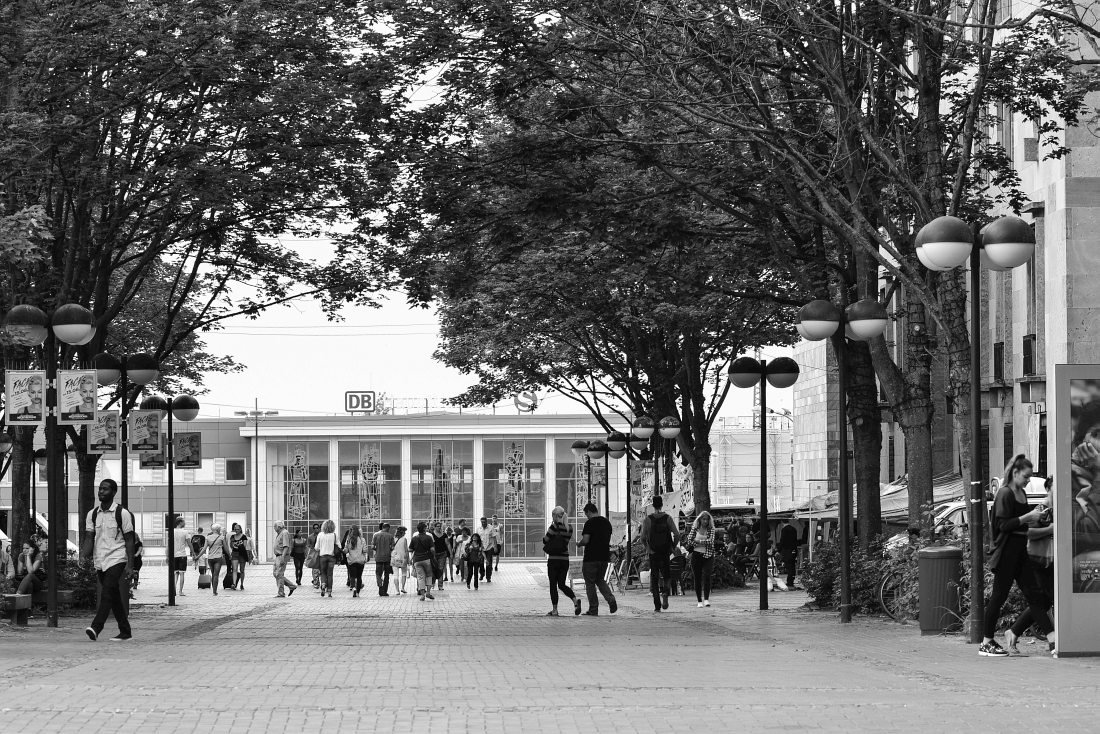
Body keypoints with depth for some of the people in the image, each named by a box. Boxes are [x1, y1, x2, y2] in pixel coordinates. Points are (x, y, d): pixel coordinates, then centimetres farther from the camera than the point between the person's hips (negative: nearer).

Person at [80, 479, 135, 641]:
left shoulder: (122, 513, -4)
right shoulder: (92, 514, 9)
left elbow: (129, 540, -4)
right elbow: (89, 538, 6)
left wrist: (130, 565, -10)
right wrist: (83, 557, -12)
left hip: (116, 560, -6)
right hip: (99, 561, 6)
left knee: (107, 594, -18)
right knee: (114, 597, 11)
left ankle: (96, 628, -28)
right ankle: (125, 631, 19)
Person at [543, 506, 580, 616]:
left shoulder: (555, 526, -12)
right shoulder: (569, 528, 7)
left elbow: (545, 541, -10)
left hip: (554, 559, -6)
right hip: (565, 559, 6)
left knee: (553, 584, 3)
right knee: (562, 584, 14)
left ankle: (554, 610, 4)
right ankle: (575, 600, -9)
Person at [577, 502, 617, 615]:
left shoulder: (589, 523, -13)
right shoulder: (607, 522, 10)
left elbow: (585, 540, -20)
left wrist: (579, 543, 2)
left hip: (591, 558, -7)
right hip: (604, 557, 7)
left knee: (590, 583, 5)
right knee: (600, 580, 20)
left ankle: (593, 609, 6)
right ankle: (611, 600, -2)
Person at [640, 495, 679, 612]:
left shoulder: (647, 519, -3)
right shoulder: (668, 518, -1)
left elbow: (643, 538, -6)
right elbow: (677, 535, -6)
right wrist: (673, 546, 10)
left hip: (653, 552, 0)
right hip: (665, 552, 0)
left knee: (654, 578, 7)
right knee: (666, 576, 12)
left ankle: (657, 605, 3)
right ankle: (665, 593, -19)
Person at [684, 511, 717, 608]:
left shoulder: (711, 530, 2)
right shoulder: (695, 529, 5)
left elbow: (711, 541, -12)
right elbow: (689, 541, -3)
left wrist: (698, 541, -9)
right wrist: (704, 542, -6)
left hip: (708, 556, -1)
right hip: (696, 555, 1)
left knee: (706, 577, -15)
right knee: (697, 578, 2)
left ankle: (706, 599, -15)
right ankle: (699, 601, 9)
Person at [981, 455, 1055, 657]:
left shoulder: (1022, 493, 15)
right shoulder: (1005, 494, -13)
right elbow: (1003, 524, -19)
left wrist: (1033, 518, 6)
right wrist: (1027, 517, -19)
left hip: (1021, 549, 9)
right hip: (1006, 551, -9)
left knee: (1034, 595, 4)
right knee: (999, 595, -3)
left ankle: (1051, 636, 0)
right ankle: (986, 643, 4)